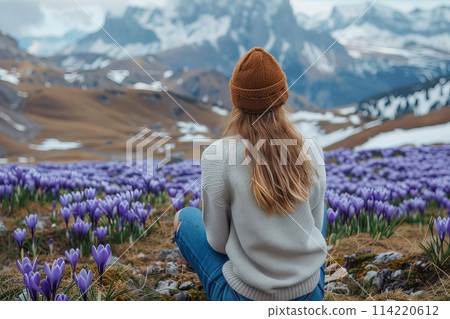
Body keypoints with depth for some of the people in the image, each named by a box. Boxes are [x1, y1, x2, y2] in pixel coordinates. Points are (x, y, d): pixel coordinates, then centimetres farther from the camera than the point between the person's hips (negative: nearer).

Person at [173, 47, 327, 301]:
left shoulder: (217, 156, -18)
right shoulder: (310, 150, -8)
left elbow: (218, 242, -8)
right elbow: (315, 225, 4)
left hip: (247, 297, -3)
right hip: (309, 298, 3)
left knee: (185, 218, 19)